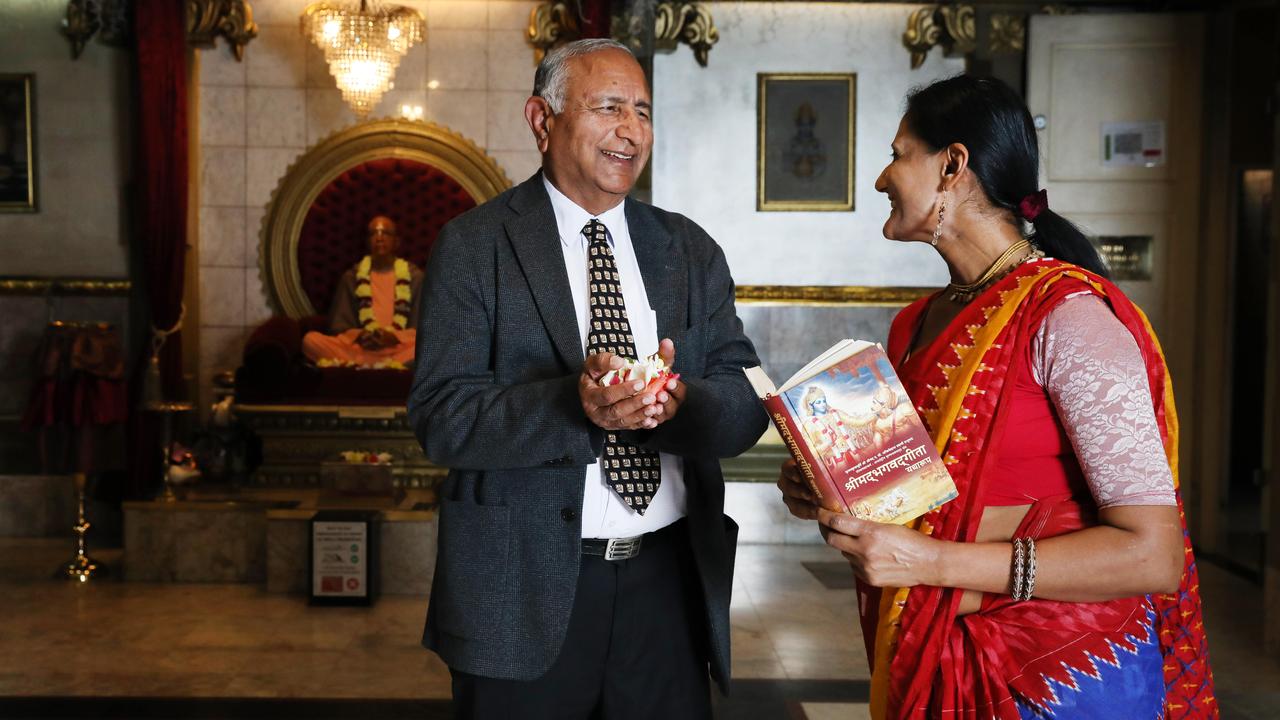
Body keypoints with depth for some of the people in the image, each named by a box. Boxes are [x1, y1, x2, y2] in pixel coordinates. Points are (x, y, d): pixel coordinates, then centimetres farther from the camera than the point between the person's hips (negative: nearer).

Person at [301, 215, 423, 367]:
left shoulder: (414, 276, 13)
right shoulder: (351, 277, 16)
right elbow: (339, 326, 12)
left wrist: (395, 337, -15)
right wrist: (358, 336, -11)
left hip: (399, 348, -1)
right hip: (361, 348, 2)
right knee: (311, 340, -25)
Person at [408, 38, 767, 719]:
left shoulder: (692, 250, 8)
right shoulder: (472, 246, -4)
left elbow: (747, 405, -1)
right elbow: (440, 417, -13)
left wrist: (675, 402, -22)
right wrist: (575, 405, -28)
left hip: (669, 582, 3)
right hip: (525, 587, -3)